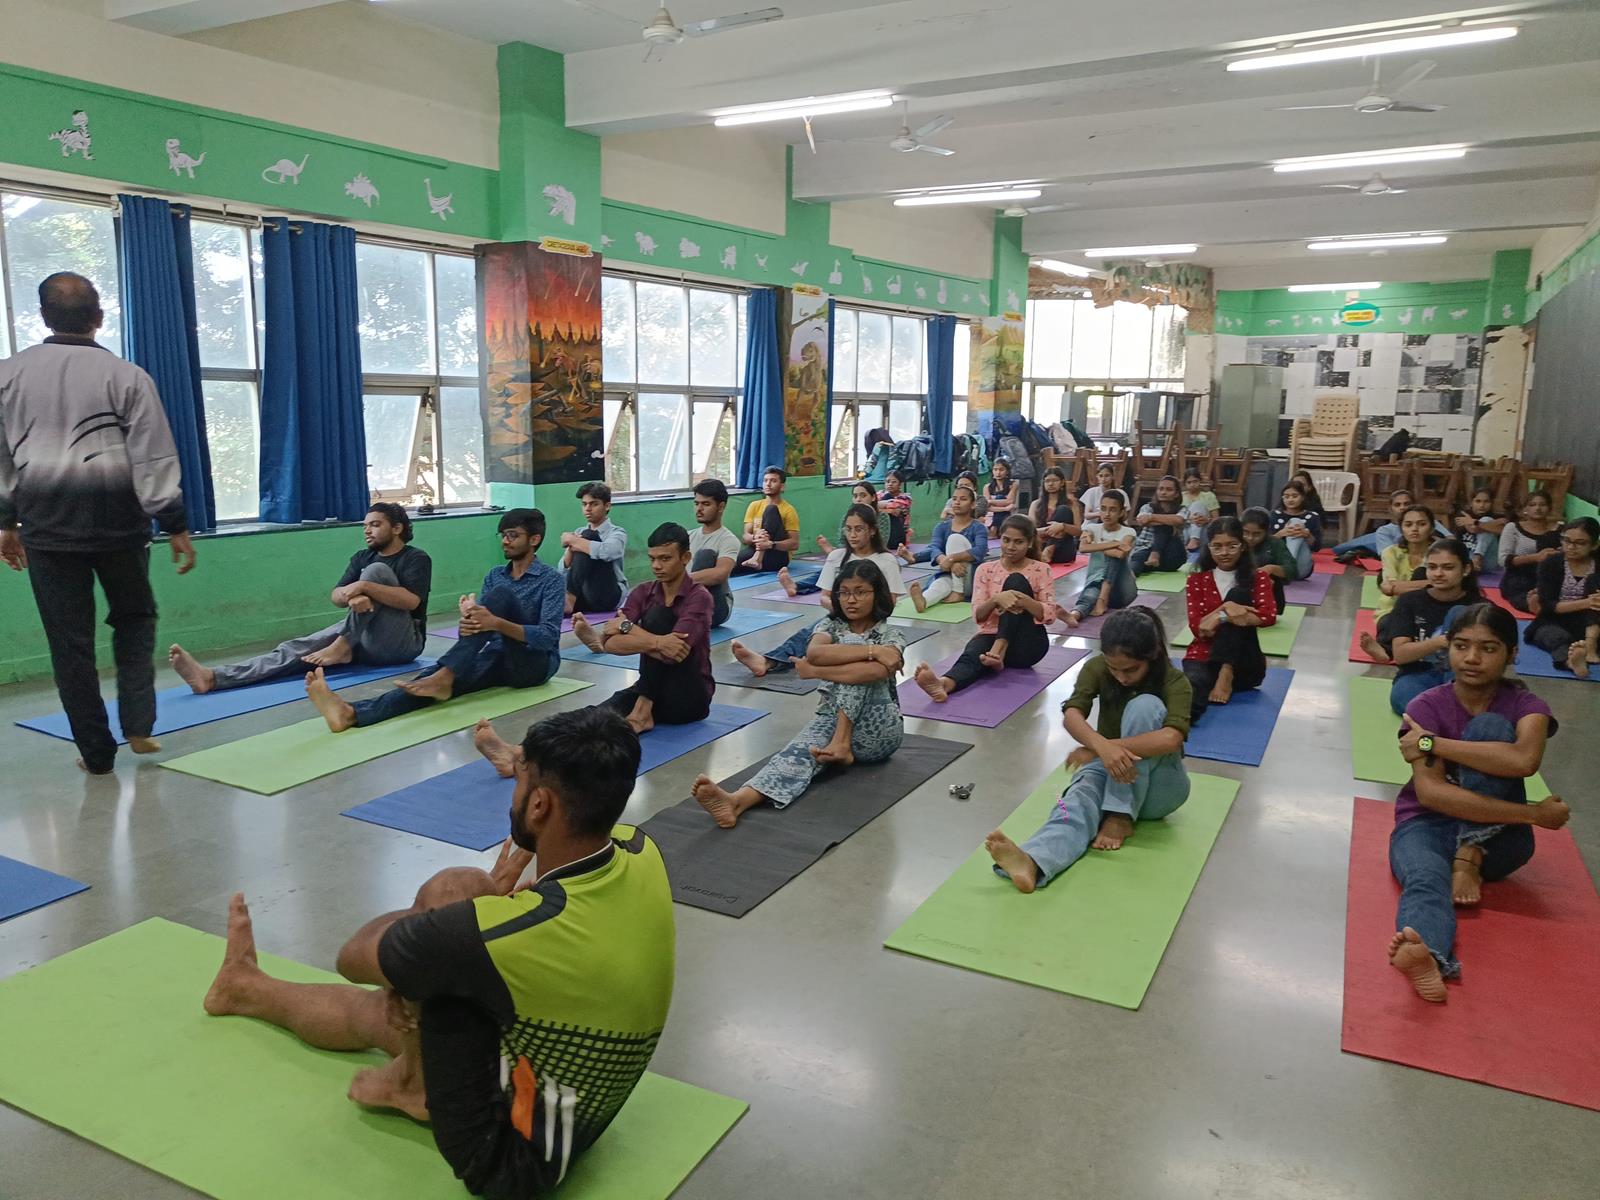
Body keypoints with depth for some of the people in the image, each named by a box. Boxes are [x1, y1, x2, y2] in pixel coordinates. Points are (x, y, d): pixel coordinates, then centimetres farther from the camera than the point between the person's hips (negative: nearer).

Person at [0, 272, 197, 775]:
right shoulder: (126, 375, -5)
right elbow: (154, 456, -7)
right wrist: (175, 525, -4)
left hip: (46, 521, 2)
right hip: (115, 516, -2)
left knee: (69, 639, 7)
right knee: (134, 617, 18)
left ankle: (96, 751, 13)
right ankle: (138, 725, 9)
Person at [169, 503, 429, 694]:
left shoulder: (416, 559, -2)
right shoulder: (361, 557, 16)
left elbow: (411, 601, -20)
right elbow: (336, 597, -1)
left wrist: (364, 586, -30)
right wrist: (351, 596, -26)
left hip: (401, 642, -5)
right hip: (361, 637, 6)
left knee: (377, 571, -23)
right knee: (298, 648, -19)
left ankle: (342, 647, -28)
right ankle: (211, 678, -38)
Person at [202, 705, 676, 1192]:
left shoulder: (500, 930, -36)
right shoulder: (641, 852, -17)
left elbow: (355, 958, -14)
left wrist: (484, 902, -1)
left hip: (508, 1153, -7)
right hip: (581, 1120, 8)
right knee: (380, 1009, 21)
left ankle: (412, 1079, 14)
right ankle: (247, 989, 51)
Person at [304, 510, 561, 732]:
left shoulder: (552, 579, -4)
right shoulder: (494, 576, 16)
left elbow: (548, 636, -18)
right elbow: (482, 624, 5)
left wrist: (497, 623, -33)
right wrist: (467, 625, -22)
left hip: (533, 663, -5)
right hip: (496, 659, 5)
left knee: (500, 595, -27)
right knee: (439, 679, -27)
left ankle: (444, 677, -40)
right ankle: (352, 713, -52)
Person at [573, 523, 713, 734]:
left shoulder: (699, 598, -12)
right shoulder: (643, 593, 3)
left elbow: (672, 654, -26)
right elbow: (610, 643, -11)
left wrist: (626, 626, -14)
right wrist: (655, 642, -29)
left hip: (689, 697, -2)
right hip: (654, 691, 2)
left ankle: (643, 709, -21)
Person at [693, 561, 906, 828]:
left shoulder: (892, 633, 0)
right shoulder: (830, 625, 9)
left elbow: (878, 670, -24)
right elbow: (814, 652, -18)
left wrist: (815, 671, -20)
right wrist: (872, 650, -24)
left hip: (877, 731, -2)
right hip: (832, 720, 2)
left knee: (850, 642, -20)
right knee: (800, 753, -34)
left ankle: (842, 742, -29)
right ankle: (737, 800, -62)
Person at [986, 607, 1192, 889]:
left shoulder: (1174, 681, -16)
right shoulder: (1097, 668, -8)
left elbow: (1172, 739, -34)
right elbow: (1071, 714, -24)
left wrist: (1099, 748, -35)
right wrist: (1101, 746, -46)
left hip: (1158, 786, -2)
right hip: (1108, 769, 2)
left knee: (1144, 705, -28)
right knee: (1079, 800, -35)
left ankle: (1120, 816, -29)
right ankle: (1031, 862, -69)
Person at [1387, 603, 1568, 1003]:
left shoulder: (1525, 705, -2)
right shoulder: (1426, 707, -6)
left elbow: (1524, 760, -27)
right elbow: (1430, 793, -20)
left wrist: (1433, 743, -21)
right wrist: (1534, 814, -22)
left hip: (1496, 836, 2)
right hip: (1428, 824, -1)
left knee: (1489, 726, -21)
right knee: (1425, 881, -38)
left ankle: (1469, 860, -23)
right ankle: (1427, 954, -72)